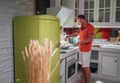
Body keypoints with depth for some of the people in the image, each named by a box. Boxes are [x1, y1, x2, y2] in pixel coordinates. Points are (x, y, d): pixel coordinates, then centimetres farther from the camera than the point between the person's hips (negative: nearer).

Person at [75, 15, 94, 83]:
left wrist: (80, 42, -19)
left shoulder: (90, 27, -13)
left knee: (86, 67, -2)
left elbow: (90, 39, -19)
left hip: (86, 50, -8)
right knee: (82, 65, 14)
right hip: (81, 49, 8)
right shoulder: (81, 28, 11)